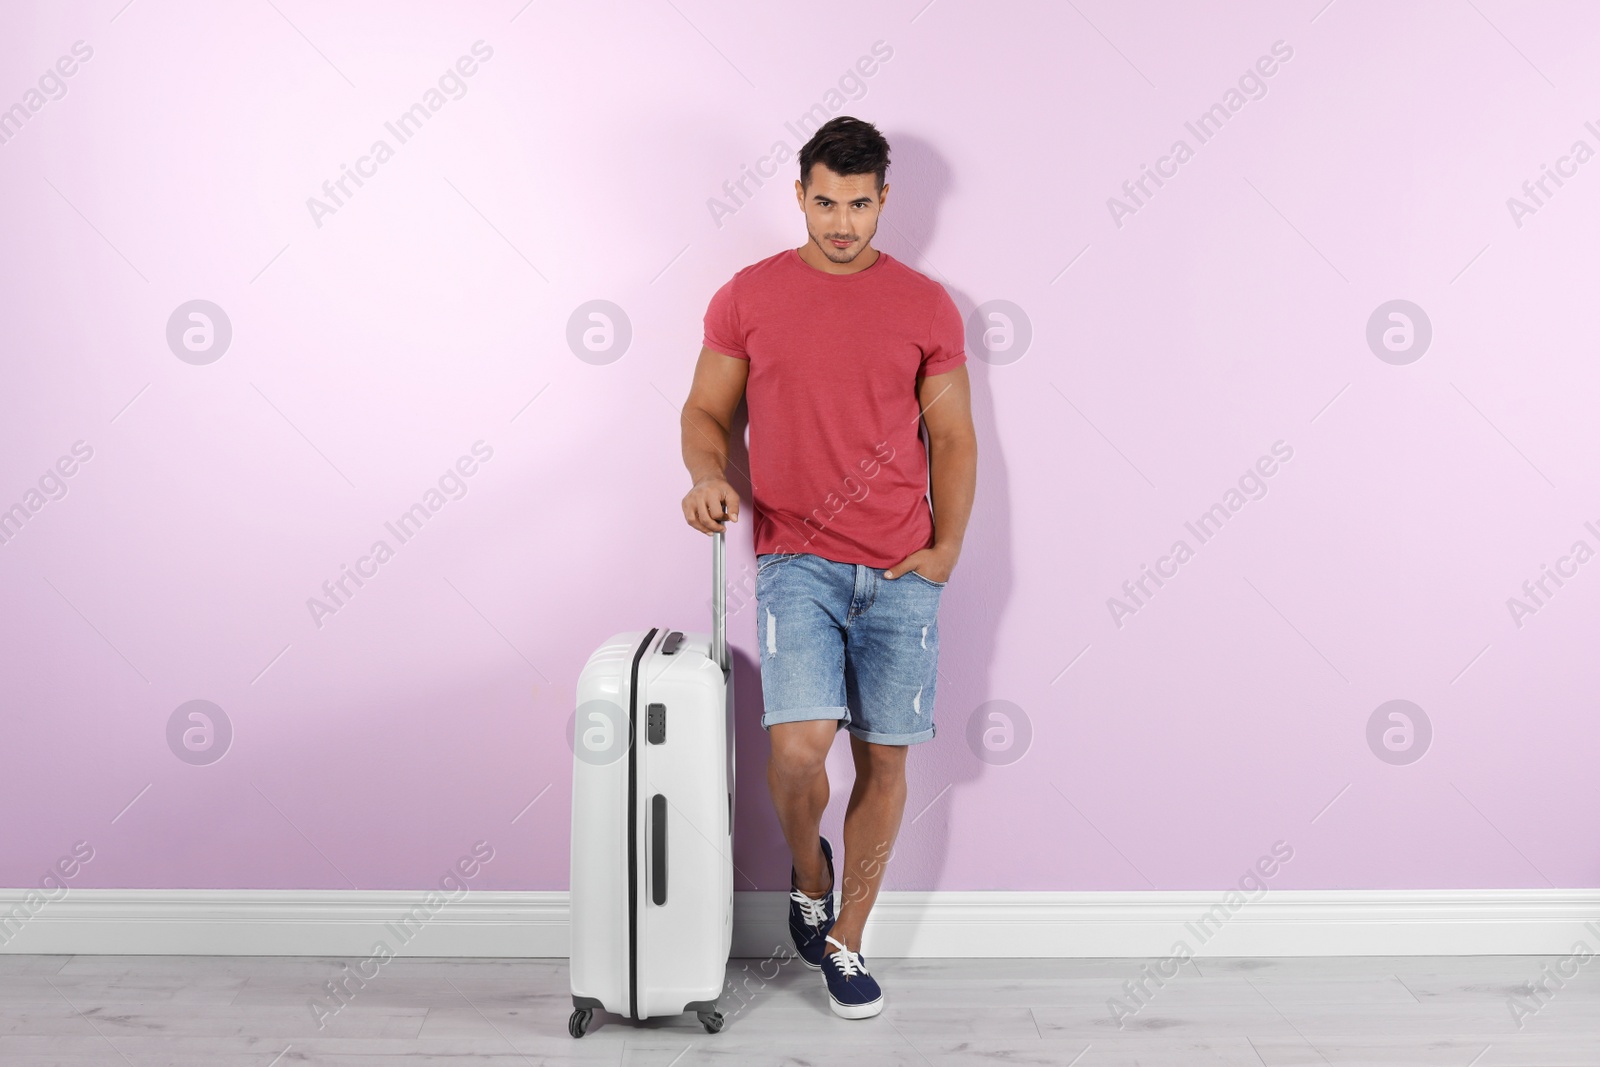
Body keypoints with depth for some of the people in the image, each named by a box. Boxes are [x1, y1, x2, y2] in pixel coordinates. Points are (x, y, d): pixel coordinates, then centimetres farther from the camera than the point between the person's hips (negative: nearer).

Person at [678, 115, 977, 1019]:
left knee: (885, 758, 4)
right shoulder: (749, 297, 4)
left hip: (902, 571, 2)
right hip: (798, 562, -1)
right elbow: (706, 410, 10)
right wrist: (709, 476, -11)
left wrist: (947, 547, -2)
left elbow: (953, 435, 8)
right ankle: (810, 873, 18)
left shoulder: (926, 305, 5)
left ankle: (845, 942, 23)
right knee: (799, 746, -17)